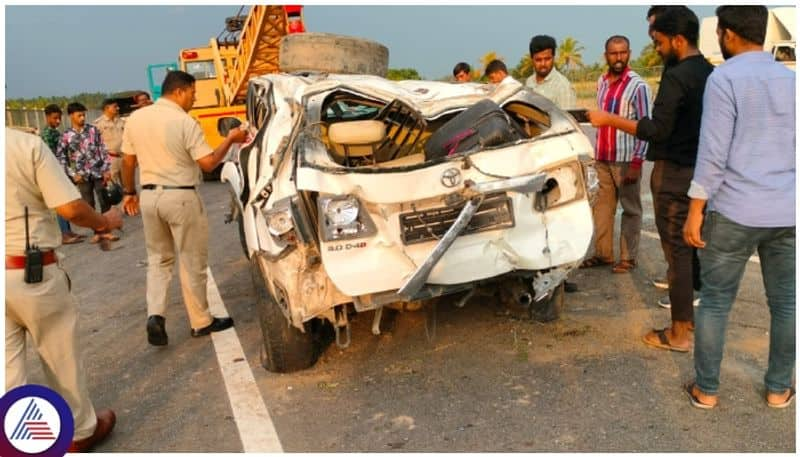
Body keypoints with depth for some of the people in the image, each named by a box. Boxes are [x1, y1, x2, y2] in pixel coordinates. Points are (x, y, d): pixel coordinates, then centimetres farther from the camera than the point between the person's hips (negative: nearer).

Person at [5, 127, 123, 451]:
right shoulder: (27, 144, -13)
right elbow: (70, 208, -17)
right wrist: (104, 222, 3)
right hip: (33, 271, -3)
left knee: (7, 365, 13)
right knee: (61, 356, 15)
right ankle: (81, 431, 32)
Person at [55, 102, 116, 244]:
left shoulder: (93, 130, 0)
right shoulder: (66, 135, -1)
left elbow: (103, 150, 1)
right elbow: (60, 156, 3)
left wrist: (107, 169, -5)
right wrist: (72, 174, -3)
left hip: (98, 172, 0)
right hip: (83, 175, 0)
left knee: (105, 202, 1)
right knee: (89, 205, 6)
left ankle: (106, 231, 11)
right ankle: (96, 232, 16)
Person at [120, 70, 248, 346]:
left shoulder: (136, 118, 5)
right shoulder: (185, 122, -13)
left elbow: (128, 161, 10)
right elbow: (208, 163, -14)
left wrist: (129, 192, 22)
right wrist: (230, 139, -2)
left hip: (150, 196, 6)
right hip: (181, 197, -5)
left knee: (158, 259, 18)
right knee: (193, 263, 7)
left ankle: (155, 315, 2)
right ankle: (201, 322, 17)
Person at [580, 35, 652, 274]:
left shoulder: (638, 85, -10)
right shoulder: (601, 82, 10)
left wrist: (637, 162, -16)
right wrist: (597, 153, 15)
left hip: (625, 159, -6)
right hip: (602, 158, 6)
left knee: (630, 210, 4)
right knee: (602, 207, 11)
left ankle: (628, 257, 12)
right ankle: (603, 253, 22)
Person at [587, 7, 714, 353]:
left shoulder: (676, 76, -18)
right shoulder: (710, 73, 11)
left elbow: (657, 130, -24)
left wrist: (611, 120, -18)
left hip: (675, 173, -9)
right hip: (702, 170, 9)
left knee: (676, 250, -4)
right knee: (695, 244, 17)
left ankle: (679, 333, 3)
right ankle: (694, 312, 30)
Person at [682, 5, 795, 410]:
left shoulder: (724, 78, -8)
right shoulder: (790, 78, 10)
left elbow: (713, 152, -14)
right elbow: (791, 147, 14)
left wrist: (695, 212, -9)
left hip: (735, 211, -5)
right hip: (787, 213, 5)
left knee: (715, 301, 7)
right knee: (785, 302, 15)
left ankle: (707, 389, 17)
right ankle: (778, 389, 28)